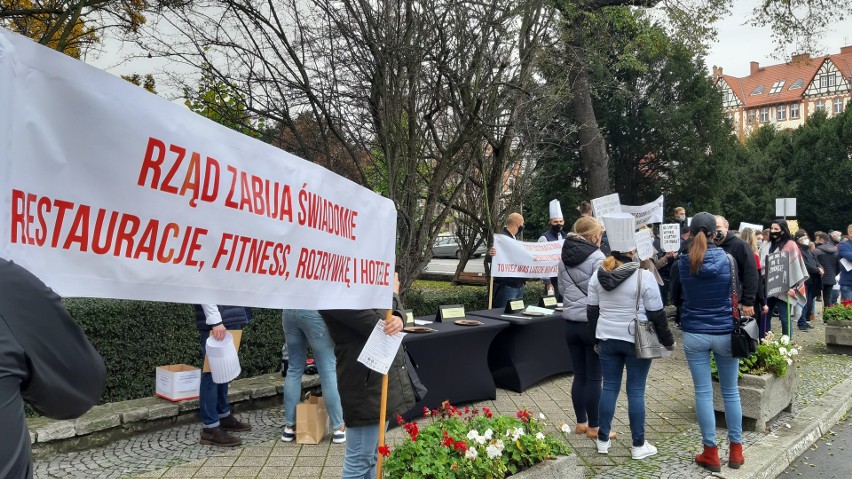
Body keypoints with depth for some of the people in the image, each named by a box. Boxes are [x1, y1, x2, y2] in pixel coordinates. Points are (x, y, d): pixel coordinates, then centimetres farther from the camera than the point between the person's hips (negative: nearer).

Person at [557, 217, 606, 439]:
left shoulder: (564, 258, 7)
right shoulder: (596, 258, -14)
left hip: (571, 323, 6)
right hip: (593, 323, -6)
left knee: (579, 375, 14)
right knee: (594, 378, 4)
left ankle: (581, 423, 22)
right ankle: (594, 427, 12)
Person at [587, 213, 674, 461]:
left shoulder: (598, 275, 0)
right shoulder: (644, 276, -13)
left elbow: (592, 310, 8)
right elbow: (656, 314, -8)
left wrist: (595, 338, 19)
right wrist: (667, 340, 5)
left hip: (607, 338, 4)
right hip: (636, 340, -4)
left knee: (609, 387, 12)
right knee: (636, 390, 4)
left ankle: (603, 440, 20)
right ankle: (638, 445, 14)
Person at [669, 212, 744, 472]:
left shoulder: (681, 264, -6)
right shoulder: (729, 260, -8)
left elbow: (675, 299, 7)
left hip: (694, 334, 0)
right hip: (725, 333, 0)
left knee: (703, 392, 6)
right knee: (731, 392, 13)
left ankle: (711, 453, 12)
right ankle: (736, 450, 23)